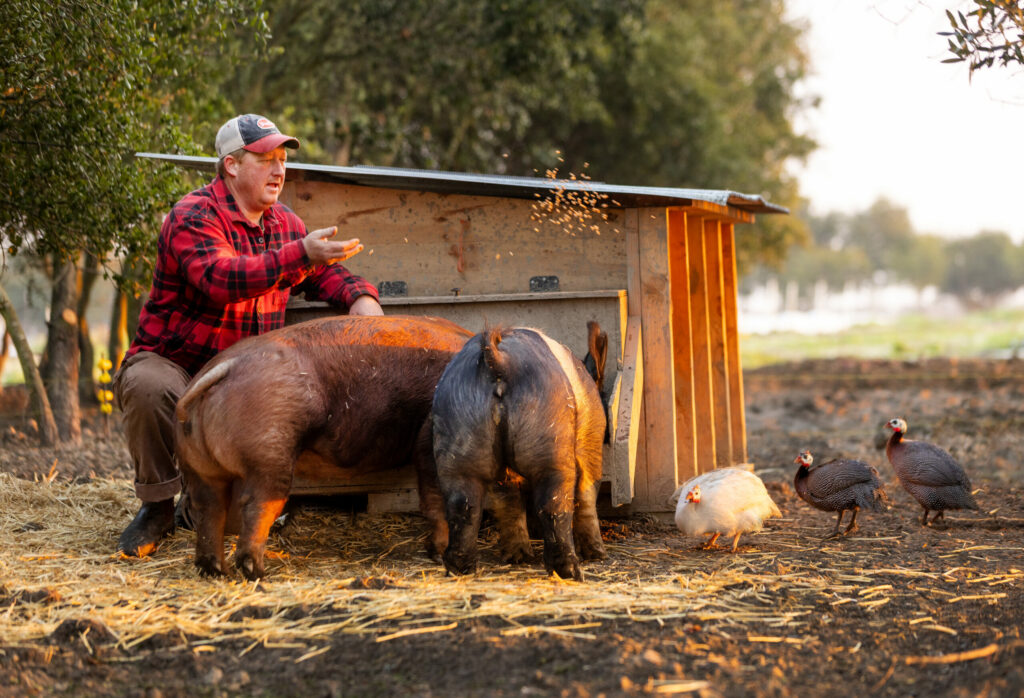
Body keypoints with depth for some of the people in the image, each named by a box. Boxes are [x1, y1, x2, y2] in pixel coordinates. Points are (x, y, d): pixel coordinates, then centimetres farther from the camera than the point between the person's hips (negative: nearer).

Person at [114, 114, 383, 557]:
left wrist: (360, 296, -5)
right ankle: (157, 506, -14)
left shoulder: (284, 223, 9)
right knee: (147, 387, -38)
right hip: (172, 363, -6)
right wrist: (301, 254, -43)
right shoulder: (193, 217, -15)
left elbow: (325, 274, 20)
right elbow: (220, 278, -34)